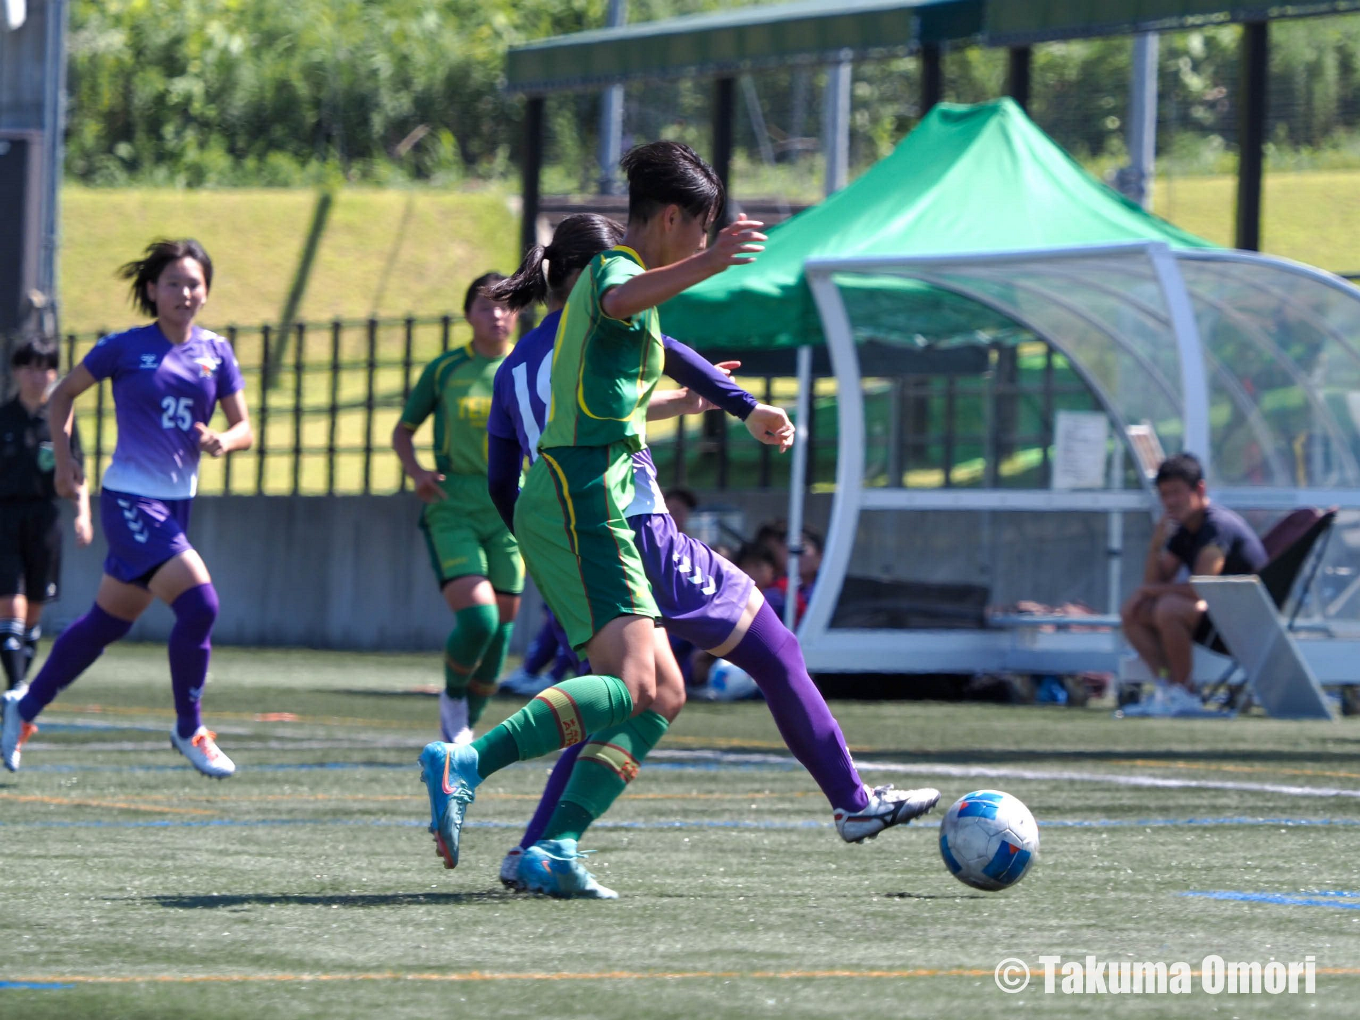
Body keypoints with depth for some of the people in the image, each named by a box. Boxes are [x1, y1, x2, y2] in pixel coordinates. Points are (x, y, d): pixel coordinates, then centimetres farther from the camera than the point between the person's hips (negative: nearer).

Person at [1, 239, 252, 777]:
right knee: (199, 605, -19)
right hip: (130, 498, -6)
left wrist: (223, 441, -14)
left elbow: (243, 427, 8)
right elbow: (62, 395, 7)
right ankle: (189, 730, -2)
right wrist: (63, 457, -2)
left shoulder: (215, 351, 7)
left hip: (176, 504, 6)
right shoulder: (125, 347, -5)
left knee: (109, 621, 15)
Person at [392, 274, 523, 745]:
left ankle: (466, 728, 22)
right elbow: (402, 431, 13)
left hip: (508, 512, 3)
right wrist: (415, 471, -7)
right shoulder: (444, 369, 4)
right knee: (477, 620, -20)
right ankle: (452, 697, 9)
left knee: (500, 630, 2)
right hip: (452, 508, -3)